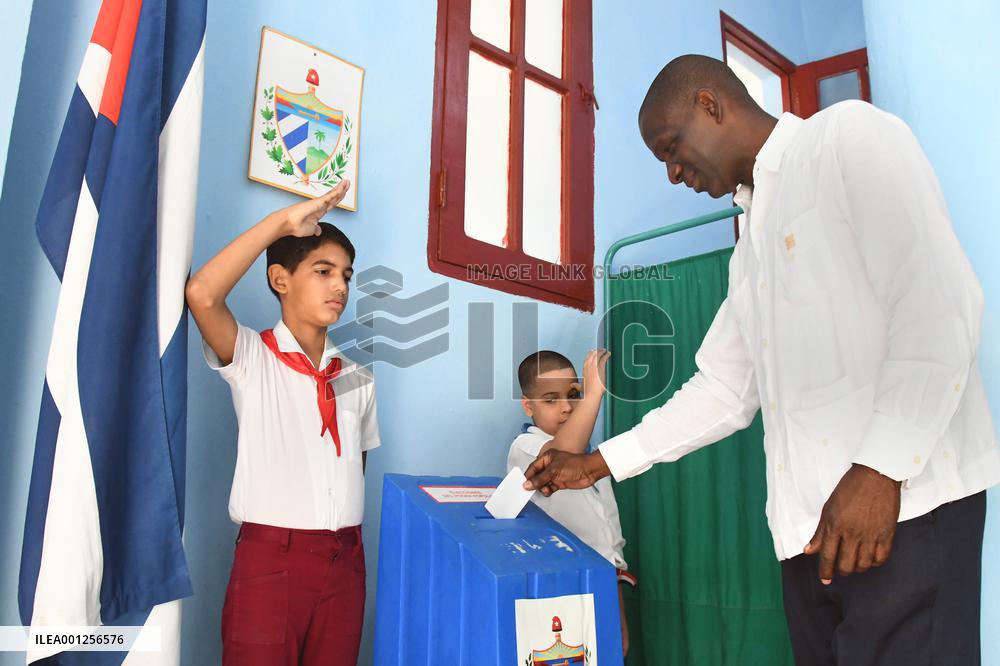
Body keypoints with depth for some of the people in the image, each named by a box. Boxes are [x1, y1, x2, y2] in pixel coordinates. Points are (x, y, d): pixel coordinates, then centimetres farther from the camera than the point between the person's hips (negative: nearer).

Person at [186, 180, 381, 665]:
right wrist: (282, 222, -18)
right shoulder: (250, 357, -4)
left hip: (344, 559, 5)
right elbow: (201, 295, -22)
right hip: (270, 557, -5)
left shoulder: (357, 380, 12)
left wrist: (348, 544, 10)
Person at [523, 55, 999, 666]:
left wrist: (881, 467, -19)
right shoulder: (751, 244, 22)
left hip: (906, 498, -7)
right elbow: (724, 391, 19)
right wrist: (600, 463, 15)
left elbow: (938, 303, -13)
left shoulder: (849, 135, -1)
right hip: (810, 522, 8)